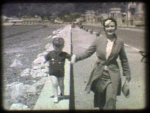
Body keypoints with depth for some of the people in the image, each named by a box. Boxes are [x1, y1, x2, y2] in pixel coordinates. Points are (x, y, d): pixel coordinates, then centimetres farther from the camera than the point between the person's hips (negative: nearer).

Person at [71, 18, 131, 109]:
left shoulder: (119, 42, -1)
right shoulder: (98, 40, -2)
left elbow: (124, 59, 8)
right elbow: (88, 52, 2)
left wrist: (127, 74, 12)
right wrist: (76, 57, -15)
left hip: (112, 75, -1)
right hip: (99, 73, 1)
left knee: (111, 99, -13)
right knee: (100, 101, 14)